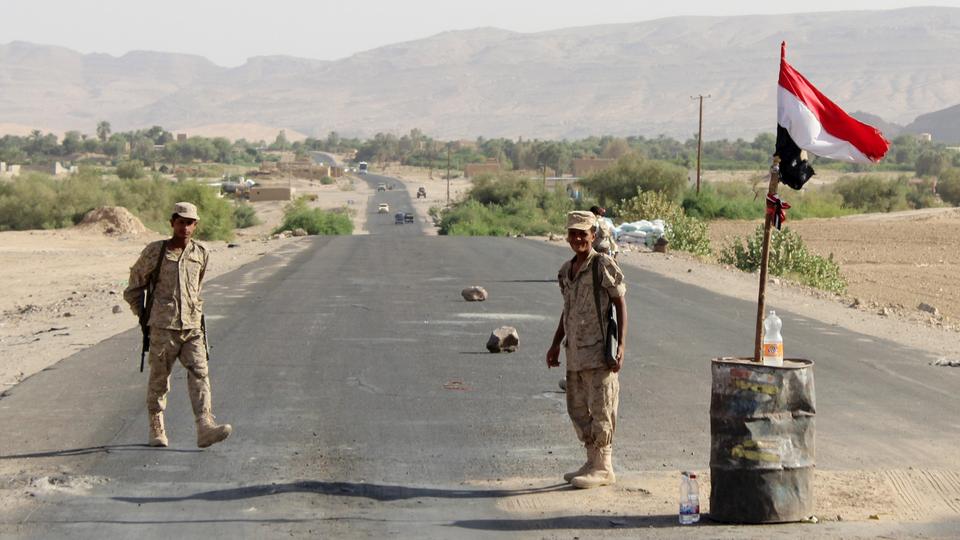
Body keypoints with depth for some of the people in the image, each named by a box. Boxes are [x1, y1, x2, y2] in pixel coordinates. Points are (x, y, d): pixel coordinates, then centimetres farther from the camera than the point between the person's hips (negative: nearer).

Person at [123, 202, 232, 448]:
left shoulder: (201, 253, 7)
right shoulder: (154, 251, -2)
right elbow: (135, 287, 10)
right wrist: (144, 316, 10)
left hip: (192, 328, 2)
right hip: (163, 327, -2)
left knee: (199, 374, -13)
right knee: (159, 379, 5)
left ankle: (205, 428, -23)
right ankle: (156, 430, 20)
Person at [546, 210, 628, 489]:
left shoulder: (604, 265, -9)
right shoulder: (566, 270, 13)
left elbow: (621, 304, -8)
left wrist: (621, 345, -15)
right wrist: (555, 344, 20)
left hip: (598, 350, -8)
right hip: (575, 351, 8)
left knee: (601, 409, -3)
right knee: (577, 408, 12)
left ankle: (603, 468, 3)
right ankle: (593, 461, 23)